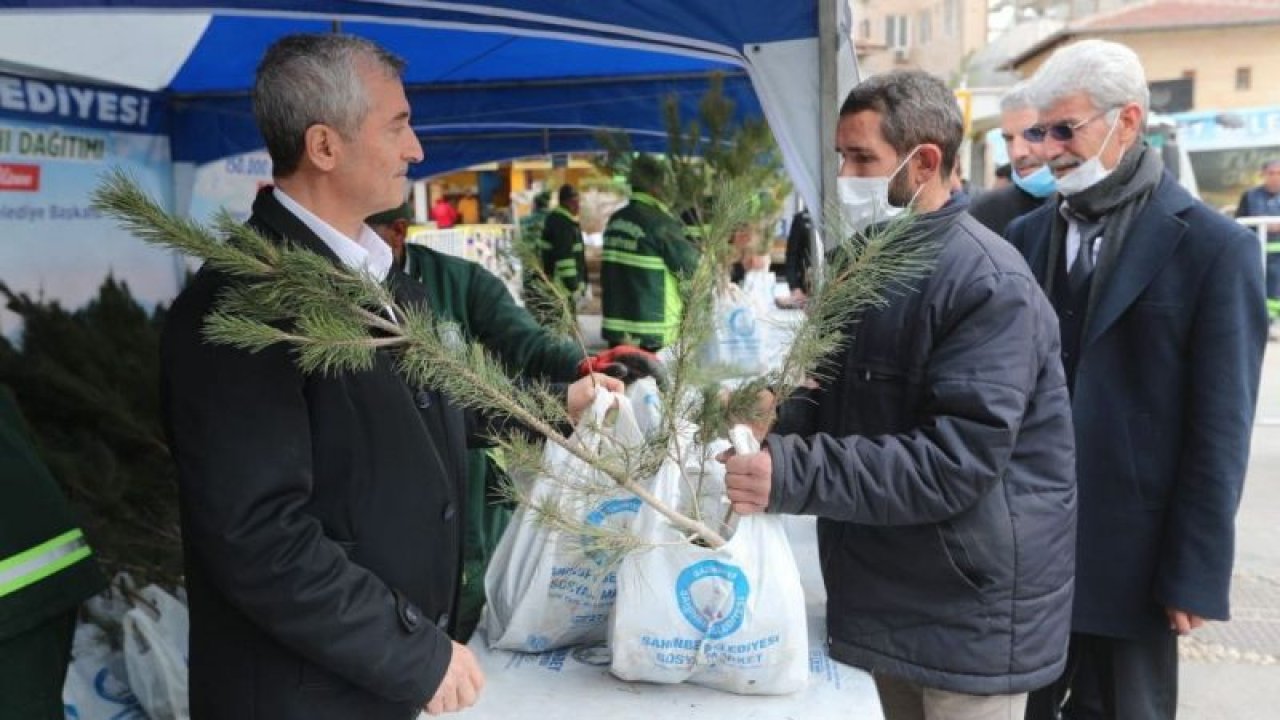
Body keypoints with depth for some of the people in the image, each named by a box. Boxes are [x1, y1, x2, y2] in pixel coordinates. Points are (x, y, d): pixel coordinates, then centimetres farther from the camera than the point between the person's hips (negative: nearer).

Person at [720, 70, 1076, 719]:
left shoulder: (990, 285, -19)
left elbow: (955, 460, -27)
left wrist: (792, 475, -32)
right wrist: (763, 434, -7)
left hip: (973, 607, -8)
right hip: (885, 592, 8)